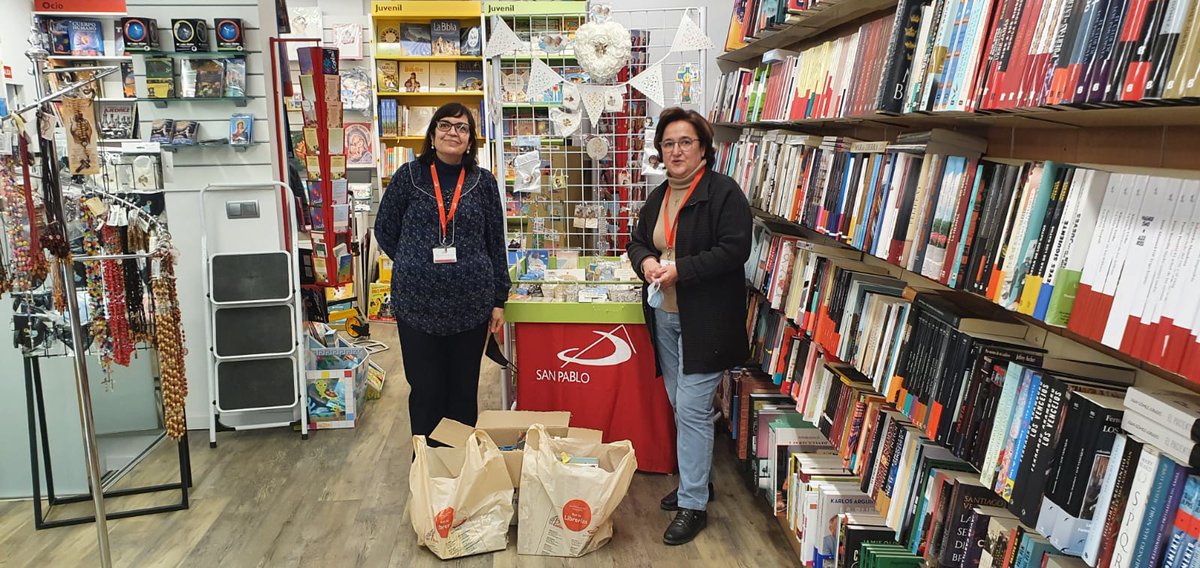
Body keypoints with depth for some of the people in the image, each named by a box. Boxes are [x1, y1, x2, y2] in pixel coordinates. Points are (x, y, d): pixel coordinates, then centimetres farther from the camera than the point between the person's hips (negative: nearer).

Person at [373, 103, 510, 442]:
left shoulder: (483, 181, 3)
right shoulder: (409, 176, 0)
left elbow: (496, 243, 5)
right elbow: (384, 230, 9)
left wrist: (499, 299, 4)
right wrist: (415, 266, 4)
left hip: (471, 303, 1)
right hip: (417, 303, -1)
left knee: (464, 390, 12)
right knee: (425, 390, 9)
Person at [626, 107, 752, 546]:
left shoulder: (723, 192, -11)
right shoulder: (658, 197, 13)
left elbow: (734, 250, -18)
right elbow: (637, 241, 17)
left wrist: (681, 269, -23)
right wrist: (646, 260, -6)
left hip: (705, 320, -8)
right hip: (664, 316, 8)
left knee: (692, 409, -5)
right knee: (679, 406, 17)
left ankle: (693, 504, 8)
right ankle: (695, 480, 34)